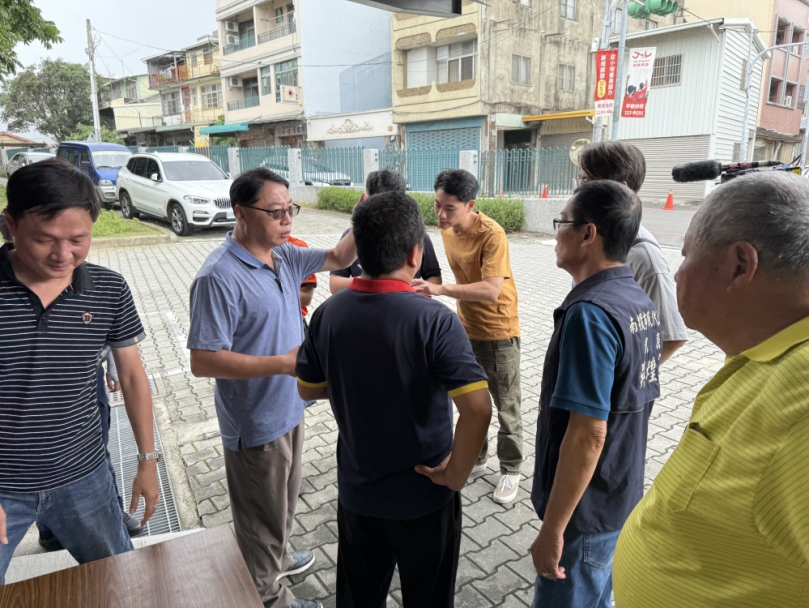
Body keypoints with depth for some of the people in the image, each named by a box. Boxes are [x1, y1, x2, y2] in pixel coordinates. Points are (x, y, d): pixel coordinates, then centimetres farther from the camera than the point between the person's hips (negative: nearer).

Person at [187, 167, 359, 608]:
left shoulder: (285, 256, -1)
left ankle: (277, 557, 54)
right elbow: (203, 361, -26)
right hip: (255, 423, -8)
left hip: (288, 410, 8)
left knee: (284, 503, 29)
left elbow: (337, 258, 12)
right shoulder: (219, 276, -25)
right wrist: (284, 363, -29)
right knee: (262, 518, 14)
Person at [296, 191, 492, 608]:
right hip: (424, 498, -3)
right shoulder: (434, 320, -24)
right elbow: (477, 409, -31)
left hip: (356, 492, 4)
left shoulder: (328, 313, -10)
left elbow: (307, 389, 2)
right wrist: (456, 475, -16)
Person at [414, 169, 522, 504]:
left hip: (498, 331, -7)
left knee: (506, 407, 8)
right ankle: (476, 456, 40)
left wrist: (440, 289, -42)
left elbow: (492, 290, -35)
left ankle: (510, 470, 27)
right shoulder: (447, 228, -3)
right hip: (465, 327, 7)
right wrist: (462, 309, 11)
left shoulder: (491, 234, -26)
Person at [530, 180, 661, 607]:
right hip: (622, 496, 8)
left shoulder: (590, 312, -26)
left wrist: (552, 529, -20)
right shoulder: (639, 300, 3)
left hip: (585, 509, -8)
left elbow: (588, 433, -28)